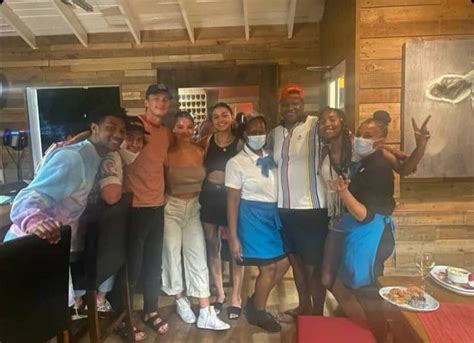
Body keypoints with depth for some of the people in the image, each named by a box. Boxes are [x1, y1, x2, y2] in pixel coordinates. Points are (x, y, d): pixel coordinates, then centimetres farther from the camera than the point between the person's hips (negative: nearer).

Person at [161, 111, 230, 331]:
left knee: (198, 257, 1)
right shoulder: (167, 155, -11)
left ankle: (205, 313, 6)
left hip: (194, 207, 2)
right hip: (172, 208, -2)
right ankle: (181, 301, 30)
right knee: (173, 254, 7)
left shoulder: (201, 152, -2)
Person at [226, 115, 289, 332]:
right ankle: (258, 313, 25)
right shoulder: (236, 163, -10)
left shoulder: (271, 159, 5)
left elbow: (278, 188, 11)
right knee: (268, 267, -1)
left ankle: (255, 302, 32)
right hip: (253, 216, -6)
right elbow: (232, 200, -10)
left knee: (283, 263, 11)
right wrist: (233, 236, -12)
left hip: (273, 214, 7)